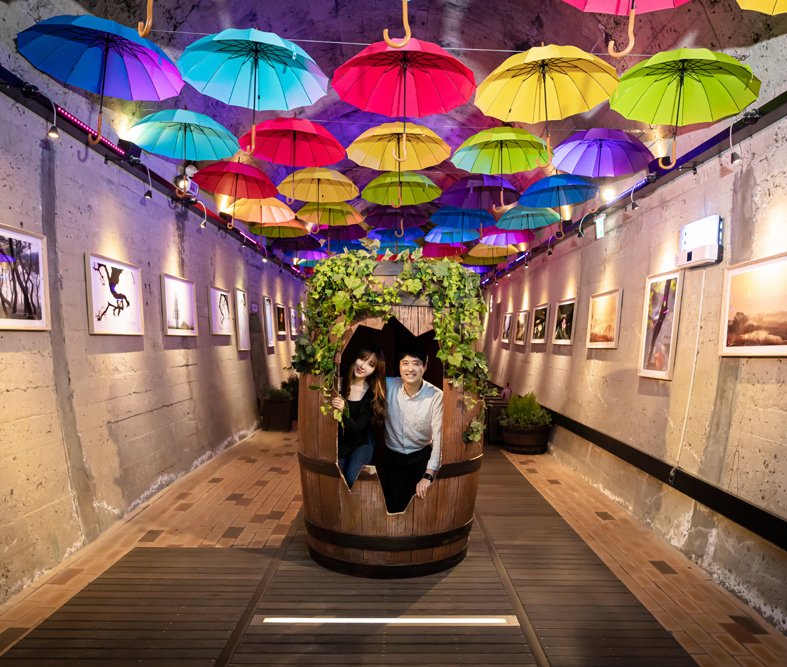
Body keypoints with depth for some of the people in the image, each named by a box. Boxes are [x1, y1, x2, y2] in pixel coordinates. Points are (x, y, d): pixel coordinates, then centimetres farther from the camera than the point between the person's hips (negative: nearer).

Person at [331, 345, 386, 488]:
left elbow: (356, 429, -20)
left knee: (352, 480, -21)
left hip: (360, 443, -1)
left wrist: (343, 411, -38)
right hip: (337, 442, 2)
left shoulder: (373, 394, -13)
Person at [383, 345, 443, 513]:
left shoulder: (436, 396, -18)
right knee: (395, 508, 0)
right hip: (393, 456, 2)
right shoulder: (388, 386, -12)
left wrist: (428, 476, -25)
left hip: (422, 456, -1)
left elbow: (439, 438, -19)